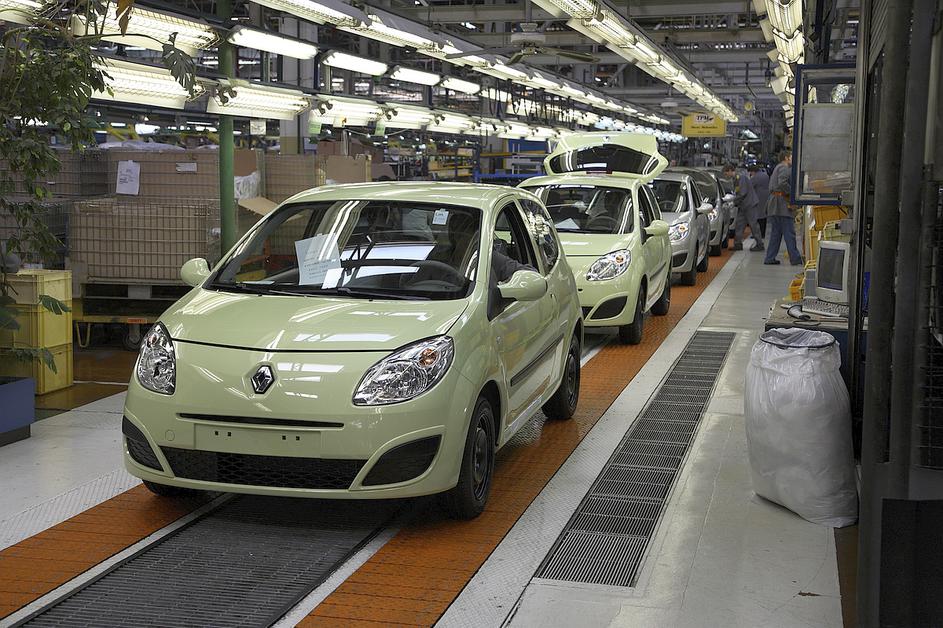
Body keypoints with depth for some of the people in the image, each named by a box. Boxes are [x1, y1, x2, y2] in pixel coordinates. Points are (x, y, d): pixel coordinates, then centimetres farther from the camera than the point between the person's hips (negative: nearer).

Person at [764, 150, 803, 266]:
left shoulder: (778, 168, 24)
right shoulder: (784, 168, -7)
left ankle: (770, 258, 11)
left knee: (776, 232, 11)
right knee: (789, 232, -7)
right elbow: (782, 183, -23)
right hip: (781, 203, -10)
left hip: (773, 205, 10)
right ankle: (795, 258, -6)